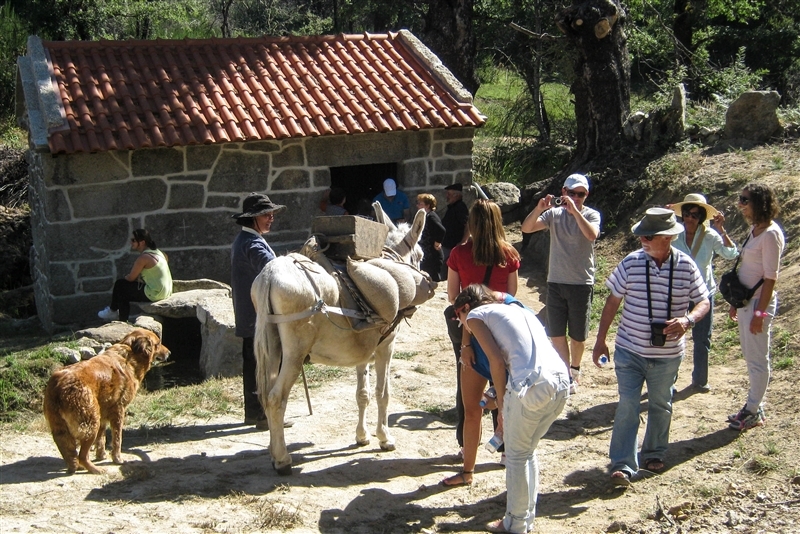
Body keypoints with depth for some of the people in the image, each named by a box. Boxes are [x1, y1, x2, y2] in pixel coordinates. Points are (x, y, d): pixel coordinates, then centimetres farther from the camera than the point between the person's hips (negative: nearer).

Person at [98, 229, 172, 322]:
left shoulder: (143, 258, -19)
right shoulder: (156, 251, 8)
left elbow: (131, 278, -8)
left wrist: (124, 278, 13)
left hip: (154, 295, -9)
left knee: (119, 285, 6)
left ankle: (113, 311, 26)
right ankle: (123, 319, 28)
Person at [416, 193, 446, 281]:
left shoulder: (431, 217, -18)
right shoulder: (426, 216, 13)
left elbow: (441, 230, -32)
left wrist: (437, 243, -21)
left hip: (432, 257, -10)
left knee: (434, 280, -5)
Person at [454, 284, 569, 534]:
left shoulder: (475, 315, 9)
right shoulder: (517, 309, 30)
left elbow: (497, 361, -4)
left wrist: (502, 406, 4)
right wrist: (506, 403, 31)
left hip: (532, 386, -7)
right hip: (562, 382, 7)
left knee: (516, 455, 11)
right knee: (528, 451, 23)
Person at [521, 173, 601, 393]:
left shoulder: (591, 215, -5)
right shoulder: (554, 213, 1)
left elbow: (592, 235, -26)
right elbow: (526, 228, -9)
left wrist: (575, 210, -30)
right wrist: (539, 209, -25)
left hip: (581, 284, -2)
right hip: (555, 282, 2)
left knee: (578, 335, 10)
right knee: (556, 333, 5)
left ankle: (575, 369, 32)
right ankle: (566, 374, 15)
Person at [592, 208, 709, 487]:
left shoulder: (686, 266, -10)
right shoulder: (631, 263, -9)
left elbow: (703, 302, -2)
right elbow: (613, 301, -1)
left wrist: (687, 320, -25)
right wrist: (600, 341, 0)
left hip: (667, 354, 1)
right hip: (630, 350, -1)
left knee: (660, 405, 17)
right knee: (627, 406, -3)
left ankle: (654, 453, 36)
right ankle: (623, 464, 1)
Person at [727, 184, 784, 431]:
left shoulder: (770, 234, -17)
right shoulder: (755, 230, 10)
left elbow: (770, 278, -19)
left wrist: (760, 312, -19)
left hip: (759, 301, -9)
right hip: (746, 300, 9)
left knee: (757, 359, 1)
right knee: (751, 356, 15)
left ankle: (754, 411, 11)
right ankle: (755, 406, 25)